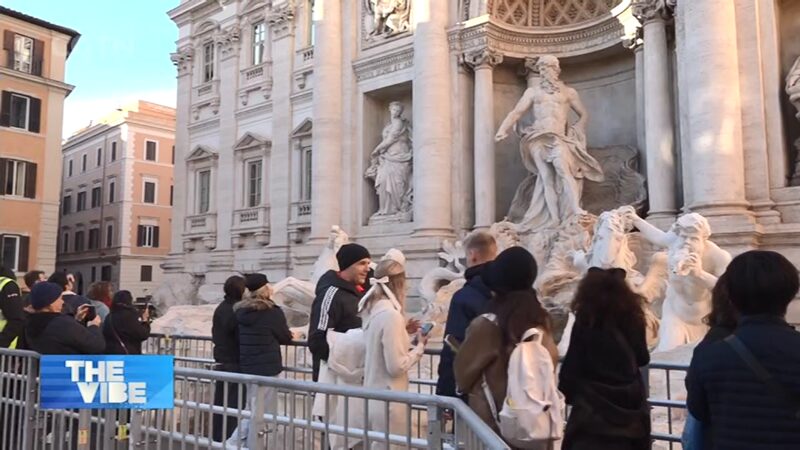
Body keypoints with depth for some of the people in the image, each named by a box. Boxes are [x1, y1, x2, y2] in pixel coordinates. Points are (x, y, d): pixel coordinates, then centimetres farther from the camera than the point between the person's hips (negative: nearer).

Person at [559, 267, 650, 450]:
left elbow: (571, 366, -10)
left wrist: (568, 390, 4)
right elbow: (642, 358, 10)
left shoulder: (585, 321, -12)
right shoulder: (632, 319, -1)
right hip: (629, 402, 4)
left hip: (592, 404, -4)